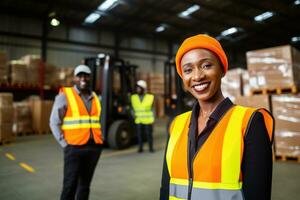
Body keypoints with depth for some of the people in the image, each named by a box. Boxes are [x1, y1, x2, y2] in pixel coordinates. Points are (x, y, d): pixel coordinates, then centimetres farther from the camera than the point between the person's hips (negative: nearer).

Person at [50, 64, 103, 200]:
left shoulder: (94, 98, 12)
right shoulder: (64, 96, -4)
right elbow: (54, 123, -5)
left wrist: (98, 141, 9)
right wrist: (65, 145, -10)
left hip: (94, 148, 5)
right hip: (75, 148, -5)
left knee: (85, 184, 12)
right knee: (70, 185, -4)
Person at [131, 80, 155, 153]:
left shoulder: (150, 97, -3)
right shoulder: (133, 97, 4)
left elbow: (152, 108, 4)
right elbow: (133, 108, 12)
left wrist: (153, 119, 5)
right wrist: (134, 114, -6)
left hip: (148, 120, -2)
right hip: (138, 120, 2)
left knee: (149, 134, 3)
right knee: (139, 134, 2)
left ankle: (151, 148, 17)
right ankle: (140, 148, 17)